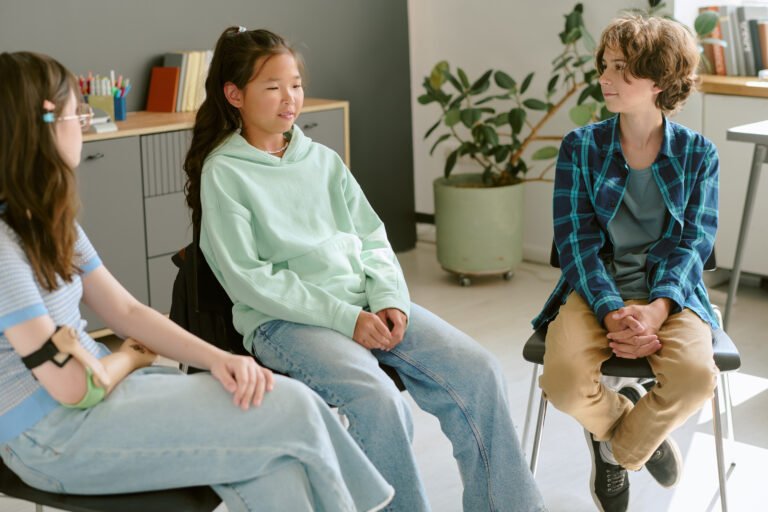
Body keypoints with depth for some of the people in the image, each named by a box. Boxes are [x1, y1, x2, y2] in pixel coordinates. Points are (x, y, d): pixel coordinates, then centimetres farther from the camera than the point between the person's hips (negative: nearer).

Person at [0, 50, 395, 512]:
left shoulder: (45, 223, 13)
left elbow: (126, 311, 10)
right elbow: (73, 386, -19)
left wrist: (217, 358, -6)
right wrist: (132, 358, 3)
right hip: (56, 438, -9)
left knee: (276, 471, -16)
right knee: (292, 411, -15)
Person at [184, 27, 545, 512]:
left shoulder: (323, 160, 16)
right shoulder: (223, 172, -1)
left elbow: (373, 239, 15)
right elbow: (248, 278, -9)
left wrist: (389, 300, -6)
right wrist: (343, 317, -15)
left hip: (365, 305, 6)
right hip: (284, 320, -5)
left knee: (478, 369, -14)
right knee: (378, 397, -33)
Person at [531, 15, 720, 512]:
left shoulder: (697, 153, 2)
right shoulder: (581, 147, 2)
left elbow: (693, 243, -3)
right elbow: (576, 240, -4)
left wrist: (656, 309, -22)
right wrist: (611, 312, -20)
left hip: (670, 292, 0)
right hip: (596, 289, 0)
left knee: (695, 377, -32)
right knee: (565, 381, -29)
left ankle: (621, 447, 3)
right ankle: (640, 430, 8)